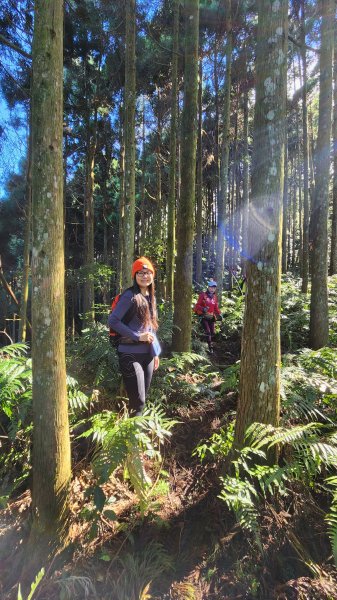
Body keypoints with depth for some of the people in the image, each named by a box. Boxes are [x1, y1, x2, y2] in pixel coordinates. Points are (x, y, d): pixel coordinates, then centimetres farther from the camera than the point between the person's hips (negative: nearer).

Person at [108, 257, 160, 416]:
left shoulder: (151, 297, 10)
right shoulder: (130, 295, -12)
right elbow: (112, 321, -18)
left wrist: (155, 353, 14)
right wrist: (138, 336, -19)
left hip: (147, 354, 7)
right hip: (131, 354, -7)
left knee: (143, 399, 16)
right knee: (138, 401, -2)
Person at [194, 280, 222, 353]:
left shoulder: (214, 297, 10)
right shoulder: (203, 295, -5)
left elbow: (216, 307, 16)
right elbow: (197, 305, -7)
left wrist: (219, 314, 1)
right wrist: (203, 309, -26)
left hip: (211, 317, 5)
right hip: (204, 317, -5)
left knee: (212, 333, 6)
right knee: (208, 332, -14)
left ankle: (211, 344, 22)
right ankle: (210, 347, -12)